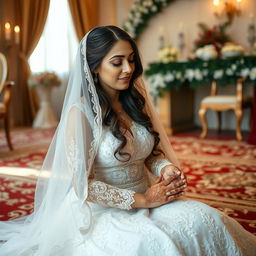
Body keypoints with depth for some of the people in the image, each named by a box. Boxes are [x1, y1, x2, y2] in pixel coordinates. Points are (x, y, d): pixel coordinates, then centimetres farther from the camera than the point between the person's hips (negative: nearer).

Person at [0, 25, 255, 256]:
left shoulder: (136, 103, 7)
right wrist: (143, 200, -17)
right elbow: (82, 184, -16)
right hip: (103, 211, -6)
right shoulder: (80, 112, -13)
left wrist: (168, 169, -9)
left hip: (146, 200, 6)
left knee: (207, 219, -20)